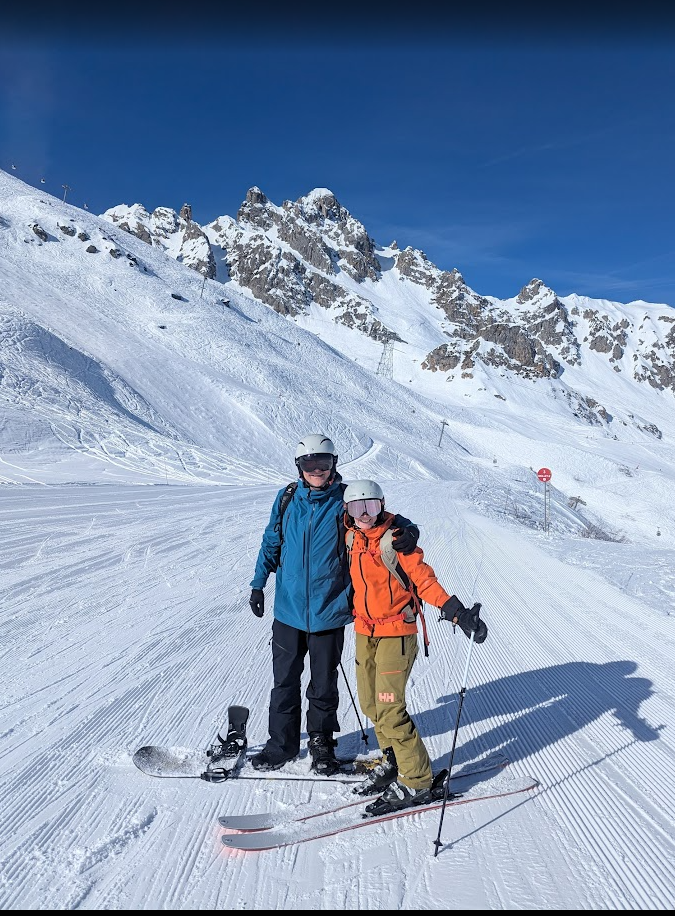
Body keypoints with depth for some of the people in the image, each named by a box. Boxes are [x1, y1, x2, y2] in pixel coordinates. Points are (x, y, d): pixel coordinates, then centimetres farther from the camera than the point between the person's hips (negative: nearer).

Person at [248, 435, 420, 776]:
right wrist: (258, 583, 10)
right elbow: (271, 543, 12)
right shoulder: (286, 499, 1)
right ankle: (281, 742, 33)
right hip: (288, 610, 2)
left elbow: (388, 519, -5)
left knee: (324, 684, 13)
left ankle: (322, 742, 34)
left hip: (328, 612, -2)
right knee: (284, 680, 14)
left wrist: (408, 531, -27)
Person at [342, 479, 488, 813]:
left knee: (389, 708, -9)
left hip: (396, 632, -7)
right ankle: (392, 762, 34)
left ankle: (416, 781, 7)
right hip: (364, 631, 7)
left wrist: (455, 610, -28)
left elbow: (423, 579, -18)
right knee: (370, 703, 14)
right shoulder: (351, 538, 4)